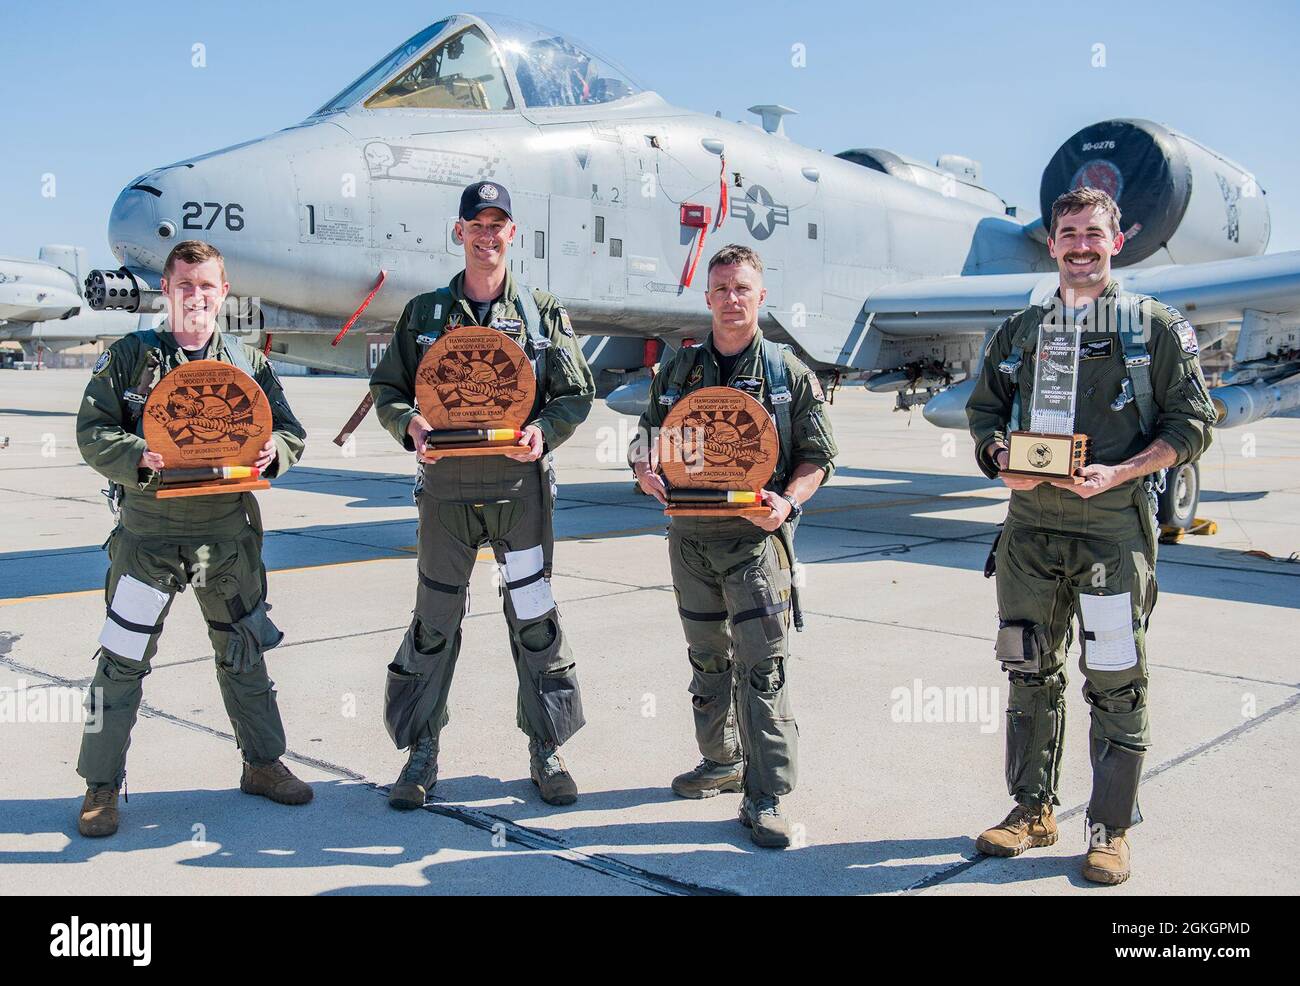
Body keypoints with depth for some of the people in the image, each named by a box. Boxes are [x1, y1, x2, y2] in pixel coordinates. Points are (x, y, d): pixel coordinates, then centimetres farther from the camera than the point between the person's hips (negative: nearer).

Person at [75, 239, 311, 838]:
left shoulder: (249, 363, 7)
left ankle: (262, 764, 29)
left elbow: (290, 431, 7)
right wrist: (142, 457, -23)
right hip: (147, 534, -2)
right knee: (122, 660, 1)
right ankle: (101, 785, 15)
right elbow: (92, 433, -4)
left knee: (243, 653, 14)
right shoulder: (128, 357, 1)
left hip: (228, 534, 3)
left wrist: (272, 452, -16)